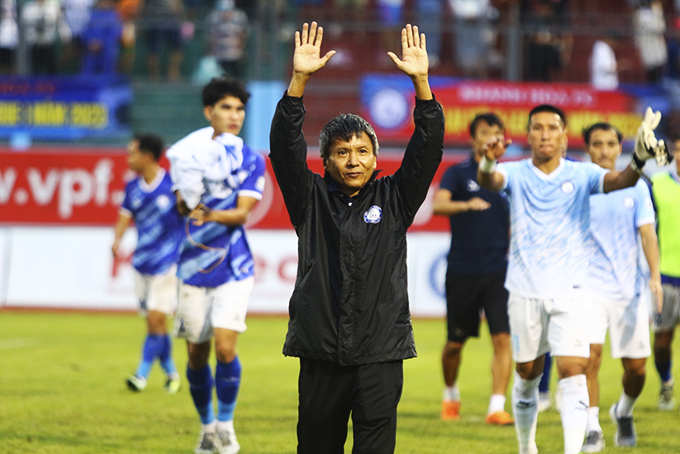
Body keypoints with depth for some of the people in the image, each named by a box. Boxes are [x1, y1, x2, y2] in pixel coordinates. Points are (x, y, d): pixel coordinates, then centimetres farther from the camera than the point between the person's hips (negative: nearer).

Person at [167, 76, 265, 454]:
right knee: (197, 353, 5)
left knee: (225, 345, -15)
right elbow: (181, 206, -1)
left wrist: (211, 215, -30)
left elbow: (242, 212, -10)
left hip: (234, 266, -2)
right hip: (194, 266, 2)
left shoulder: (251, 160, 0)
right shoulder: (191, 152, 5)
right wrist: (188, 199, -26)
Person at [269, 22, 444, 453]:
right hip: (321, 352, 1)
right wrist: (299, 80, -14)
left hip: (381, 353, -1)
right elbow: (286, 146, -3)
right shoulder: (311, 200, 8)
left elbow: (427, 150, 0)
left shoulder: (394, 200, 9)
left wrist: (421, 83, -12)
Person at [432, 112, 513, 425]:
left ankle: (497, 407, -13)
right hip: (462, 271, -2)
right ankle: (451, 395, 34)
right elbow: (438, 205, -20)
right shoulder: (458, 173, -2)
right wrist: (467, 205, -38)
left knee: (503, 339, -12)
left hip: (498, 271, 2)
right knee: (455, 342, 9)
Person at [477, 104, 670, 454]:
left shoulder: (581, 174, 1)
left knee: (573, 372, -13)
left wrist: (638, 162, -42)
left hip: (569, 292, -1)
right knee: (527, 375, 10)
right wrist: (487, 163, -47)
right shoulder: (516, 174, 0)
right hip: (525, 291, 1)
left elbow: (618, 182, -18)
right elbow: (489, 181, -21)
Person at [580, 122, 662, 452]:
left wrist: (655, 276, -14)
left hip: (629, 287, 2)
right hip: (589, 285, -2)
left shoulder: (636, 187, 5)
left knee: (636, 365, 2)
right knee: (591, 354, -19)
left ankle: (624, 412, 32)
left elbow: (647, 234, -1)